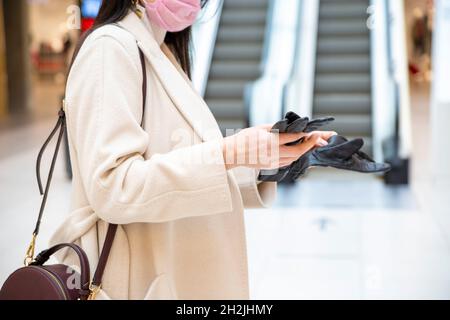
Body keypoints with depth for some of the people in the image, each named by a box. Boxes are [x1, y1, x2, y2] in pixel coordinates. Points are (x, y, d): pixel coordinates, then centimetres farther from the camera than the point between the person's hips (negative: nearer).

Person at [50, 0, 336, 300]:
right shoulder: (110, 47, -14)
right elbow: (111, 187, -23)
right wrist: (230, 153, -26)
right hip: (142, 281, -8)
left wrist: (265, 158, -4)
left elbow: (189, 181, 9)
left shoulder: (164, 55, 12)